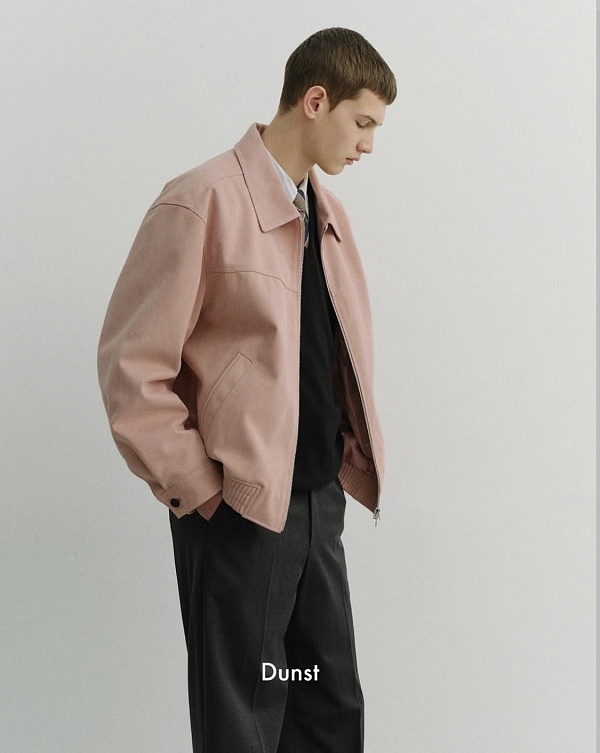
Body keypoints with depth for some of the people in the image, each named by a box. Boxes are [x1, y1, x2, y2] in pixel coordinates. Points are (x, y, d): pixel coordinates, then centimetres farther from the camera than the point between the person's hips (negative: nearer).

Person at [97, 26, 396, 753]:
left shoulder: (327, 211, 10)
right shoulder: (203, 201, -14)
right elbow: (131, 365, -15)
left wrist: (348, 458, 10)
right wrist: (196, 488, -13)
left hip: (320, 498, 7)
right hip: (239, 509, -7)